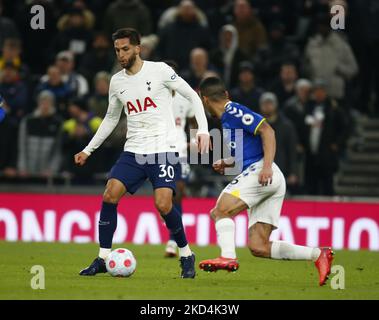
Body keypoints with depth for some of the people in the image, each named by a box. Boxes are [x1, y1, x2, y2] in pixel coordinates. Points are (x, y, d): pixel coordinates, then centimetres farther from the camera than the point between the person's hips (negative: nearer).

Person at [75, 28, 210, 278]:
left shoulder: (160, 71, -5)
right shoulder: (117, 82, 10)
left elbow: (192, 96, -1)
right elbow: (111, 119, 23)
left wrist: (203, 130, -11)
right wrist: (88, 150, 21)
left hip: (162, 149, -5)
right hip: (133, 151, 5)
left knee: (163, 204, -17)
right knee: (109, 196, -11)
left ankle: (186, 256, 4)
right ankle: (103, 259, -2)